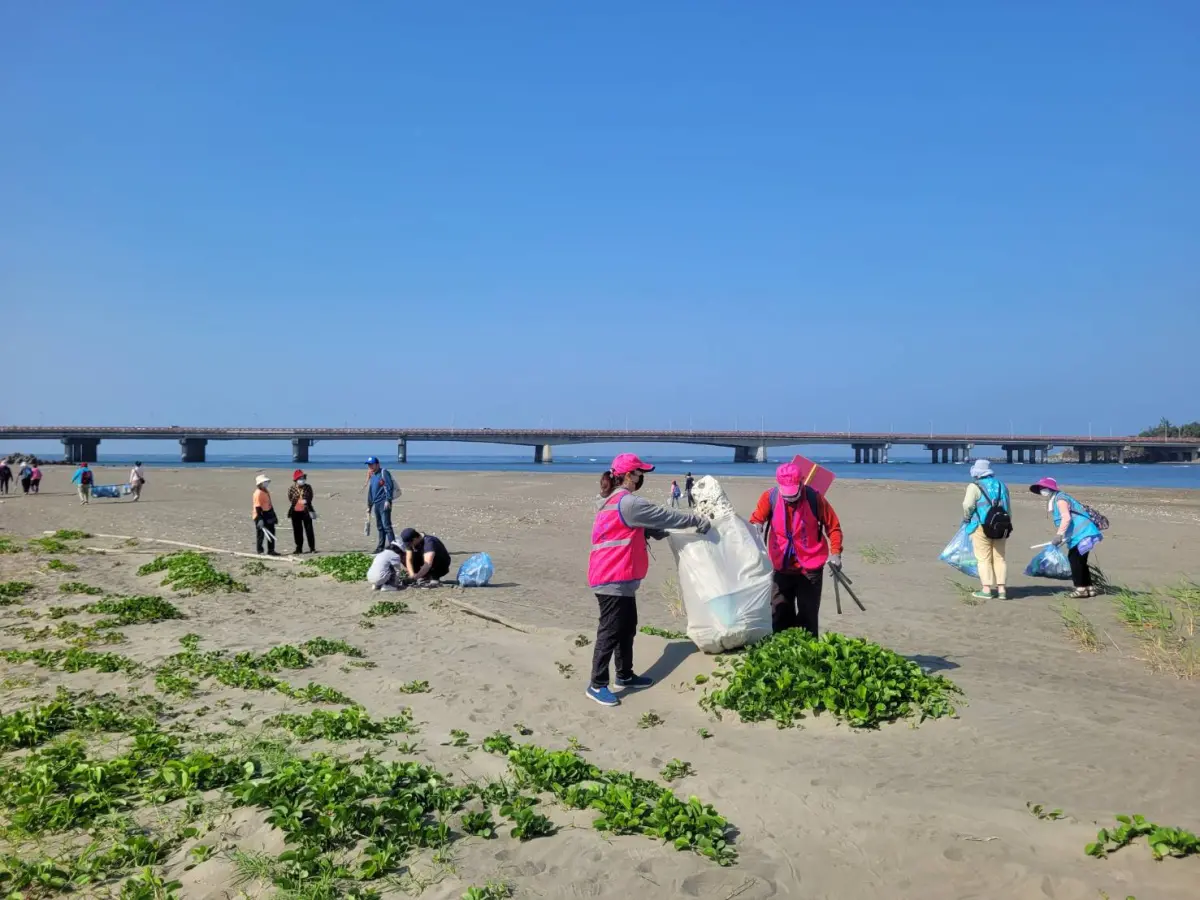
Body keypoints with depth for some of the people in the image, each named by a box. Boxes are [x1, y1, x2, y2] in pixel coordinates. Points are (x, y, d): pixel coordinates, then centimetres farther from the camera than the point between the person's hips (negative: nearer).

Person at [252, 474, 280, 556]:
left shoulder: (267, 492, 12)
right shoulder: (258, 493, -17)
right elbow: (257, 507, -21)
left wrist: (274, 516, 21)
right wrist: (260, 520, -25)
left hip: (268, 516, 9)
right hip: (261, 517, -9)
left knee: (271, 533, 10)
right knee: (260, 534, 0)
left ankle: (271, 550, 15)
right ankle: (259, 550, 10)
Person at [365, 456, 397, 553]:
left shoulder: (384, 473, -5)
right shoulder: (372, 476, 21)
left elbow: (389, 486, -14)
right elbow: (370, 492, 26)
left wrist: (388, 500, -21)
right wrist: (369, 506, 24)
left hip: (384, 503, -9)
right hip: (376, 504, 9)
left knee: (386, 526, -14)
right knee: (380, 527, 11)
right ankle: (380, 547, 16)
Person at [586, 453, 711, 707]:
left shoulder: (616, 502, 16)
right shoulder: (627, 502, -18)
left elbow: (648, 526, 22)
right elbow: (664, 516, -14)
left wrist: (666, 533, 10)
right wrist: (698, 521, -5)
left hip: (619, 578, 11)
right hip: (612, 579, -11)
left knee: (627, 627, 18)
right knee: (611, 631, -5)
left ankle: (625, 675, 29)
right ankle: (597, 685, 1)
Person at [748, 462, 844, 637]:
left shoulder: (815, 498, -11)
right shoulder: (770, 497, -7)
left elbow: (833, 526, -2)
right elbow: (756, 521, -9)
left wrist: (835, 553, -9)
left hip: (810, 568, -3)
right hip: (781, 568, 3)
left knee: (808, 615, 2)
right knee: (780, 614, 10)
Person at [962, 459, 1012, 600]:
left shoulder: (975, 486, -7)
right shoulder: (1001, 485, 13)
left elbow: (968, 505, -16)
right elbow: (1009, 508, 16)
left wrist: (966, 519, 3)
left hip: (982, 526, -5)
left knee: (984, 558, -1)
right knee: (999, 557, 10)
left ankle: (986, 590, -2)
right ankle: (1002, 589, 8)